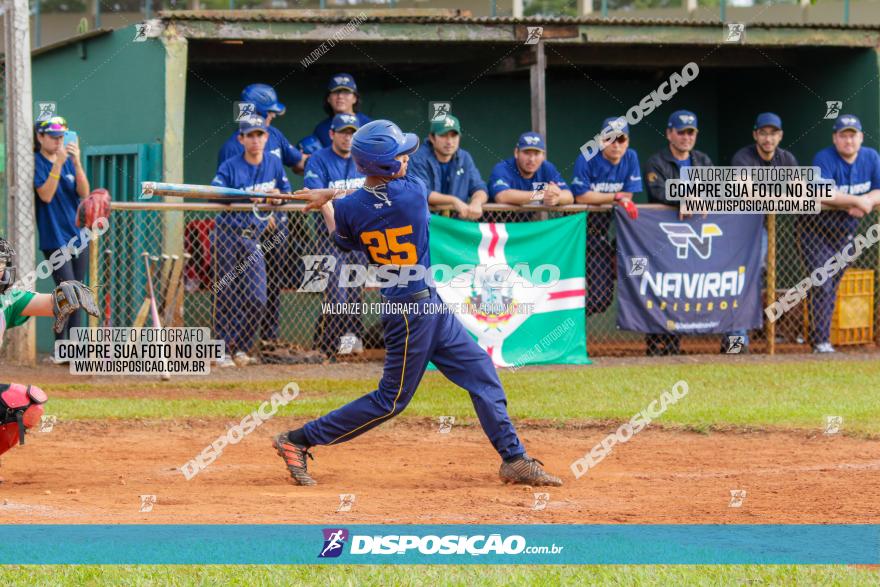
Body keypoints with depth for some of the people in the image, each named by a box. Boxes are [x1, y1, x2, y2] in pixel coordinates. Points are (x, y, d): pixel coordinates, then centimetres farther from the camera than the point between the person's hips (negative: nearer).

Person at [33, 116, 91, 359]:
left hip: (79, 236, 6)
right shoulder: (37, 163, -5)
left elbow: (84, 193, -1)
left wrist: (76, 162, -14)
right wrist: (58, 163, -23)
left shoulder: (68, 161, 10)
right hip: (55, 238, -6)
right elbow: (46, 195, -18)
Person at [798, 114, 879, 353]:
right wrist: (857, 201, -27)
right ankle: (821, 342, -12)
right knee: (822, 285, -12)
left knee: (833, 286, 11)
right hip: (815, 229, -6)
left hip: (845, 231, 6)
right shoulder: (824, 159, -18)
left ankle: (818, 335, 21)